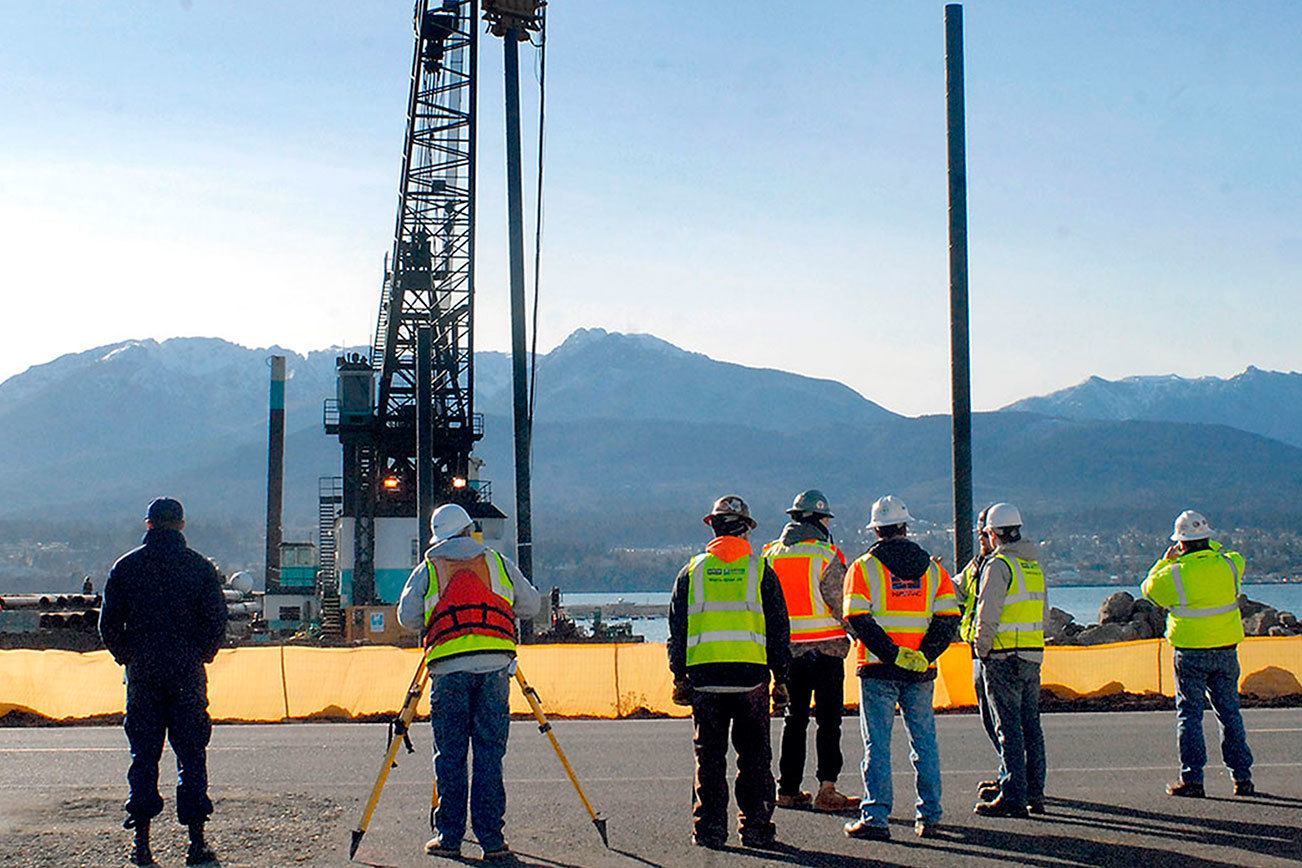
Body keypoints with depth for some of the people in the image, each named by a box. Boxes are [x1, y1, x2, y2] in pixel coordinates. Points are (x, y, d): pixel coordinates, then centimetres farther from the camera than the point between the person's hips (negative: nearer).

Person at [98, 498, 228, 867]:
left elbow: (109, 623, 3)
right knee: (192, 756, 4)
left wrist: (127, 657, 13)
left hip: (142, 674, 1)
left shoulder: (126, 566, 3)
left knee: (143, 757, 7)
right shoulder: (201, 566, 0)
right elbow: (217, 620, -3)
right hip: (188, 674, -1)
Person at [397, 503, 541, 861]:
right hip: (495, 664, 1)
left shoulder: (427, 568, 11)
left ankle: (449, 836, 7)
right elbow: (531, 605, 14)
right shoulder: (499, 562, 13)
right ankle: (492, 840, 1)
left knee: (450, 755, 6)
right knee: (489, 754, 2)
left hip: (448, 667, 0)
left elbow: (407, 617, 6)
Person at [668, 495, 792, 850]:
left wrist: (679, 676, 15)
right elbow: (778, 630, 4)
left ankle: (708, 828, 7)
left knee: (709, 757, 7)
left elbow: (677, 628, 9)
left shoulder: (692, 571, 7)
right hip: (751, 674, -1)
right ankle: (755, 827, 6)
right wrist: (781, 679, 9)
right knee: (754, 755, 7)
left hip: (704, 676, 1)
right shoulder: (761, 570, 3)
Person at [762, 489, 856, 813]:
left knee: (795, 717, 13)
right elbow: (841, 602, -10)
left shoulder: (771, 555, 6)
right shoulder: (825, 555, -9)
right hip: (826, 646, -5)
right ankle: (826, 788, -6)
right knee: (828, 718, -1)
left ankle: (788, 788, 15)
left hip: (788, 648, 5)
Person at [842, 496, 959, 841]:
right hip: (921, 671, 3)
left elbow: (857, 619, -13)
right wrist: (925, 655, -7)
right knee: (924, 741, 11)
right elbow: (949, 617, -1)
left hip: (878, 669, -3)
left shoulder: (863, 567, 0)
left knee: (877, 743, 0)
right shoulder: (932, 568, 9)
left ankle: (875, 817, -2)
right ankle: (929, 817, 14)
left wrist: (893, 654, -14)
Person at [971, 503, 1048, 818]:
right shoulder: (1034, 565, 13)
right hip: (1033, 656, 8)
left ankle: (1013, 796, -4)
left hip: (1004, 657, -8)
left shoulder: (998, 565, -12)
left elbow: (987, 614, -17)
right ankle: (1034, 793, 18)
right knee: (1031, 725, 13)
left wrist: (982, 650, -6)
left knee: (1008, 727, -5)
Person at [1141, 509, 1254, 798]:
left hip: (1191, 652, -4)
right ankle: (1242, 777, 13)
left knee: (1190, 713, 3)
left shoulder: (1175, 574, -13)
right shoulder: (1228, 565, -3)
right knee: (1229, 711, 12)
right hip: (1226, 648, 4)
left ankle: (1192, 779, 0)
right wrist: (1209, 545, 26)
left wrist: (1165, 560, 14)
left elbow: (1149, 588, 5)